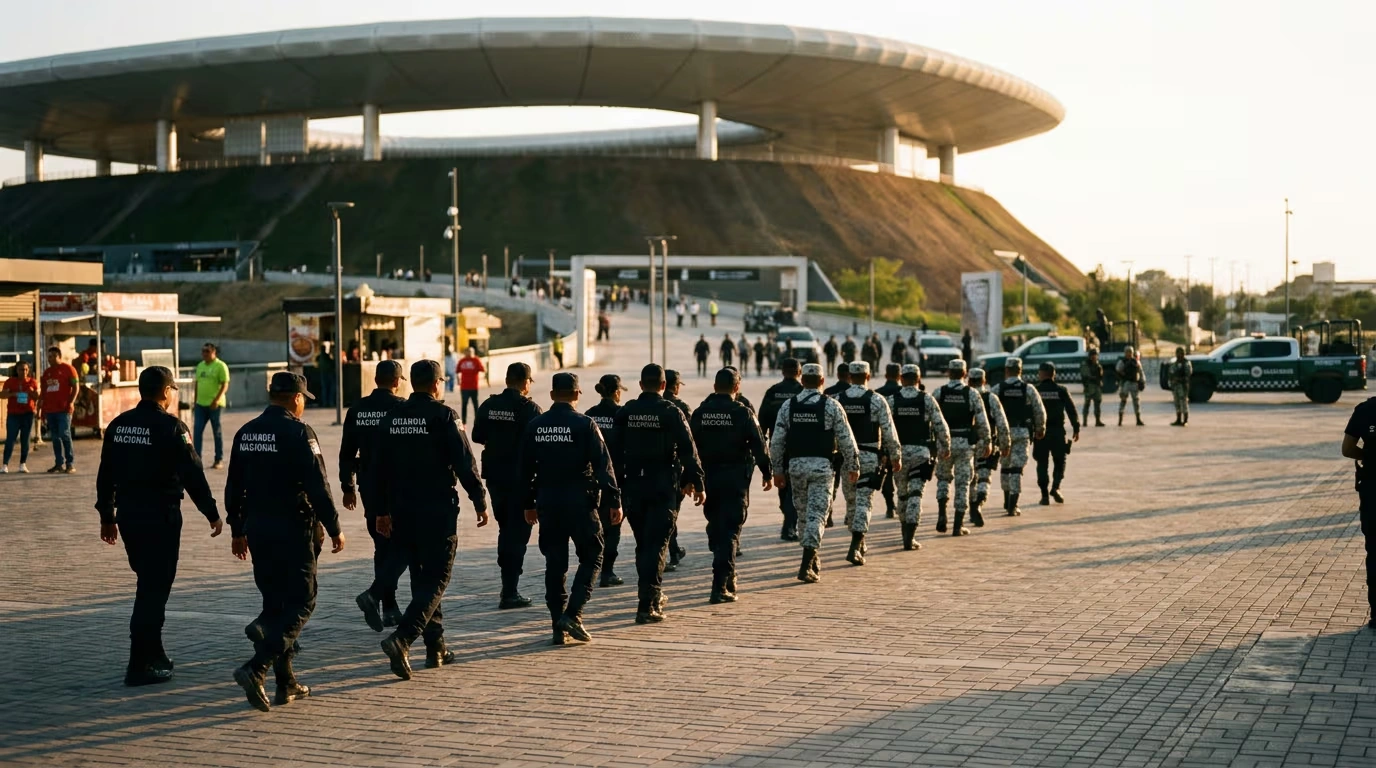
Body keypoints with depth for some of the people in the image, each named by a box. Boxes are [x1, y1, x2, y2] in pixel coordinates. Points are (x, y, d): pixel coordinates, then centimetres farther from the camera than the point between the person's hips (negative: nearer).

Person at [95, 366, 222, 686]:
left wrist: (107, 516, 19)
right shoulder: (171, 426, -12)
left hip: (128, 515, 7)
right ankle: (140, 666, -1)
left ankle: (154, 656, 26)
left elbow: (106, 475, 11)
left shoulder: (118, 425, 6)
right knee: (154, 588, -1)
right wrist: (212, 514, -5)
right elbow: (192, 474, -13)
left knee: (149, 583, 20)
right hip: (160, 516, -7)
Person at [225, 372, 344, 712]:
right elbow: (317, 485, -16)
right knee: (300, 604, -1)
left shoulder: (245, 433, 9)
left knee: (274, 602, 14)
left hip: (257, 529, 7)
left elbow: (234, 487, 14)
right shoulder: (298, 432, -12)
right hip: (293, 530, -7)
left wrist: (237, 530, 23)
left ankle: (286, 684, 16)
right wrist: (334, 529, -8)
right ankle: (255, 668, -17)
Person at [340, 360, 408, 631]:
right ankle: (374, 594, -17)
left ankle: (390, 608, 17)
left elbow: (347, 452, 8)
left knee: (382, 546, 14)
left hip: (369, 487, 6)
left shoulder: (357, 409, 5)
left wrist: (348, 487, 16)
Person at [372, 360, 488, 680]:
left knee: (421, 577, 16)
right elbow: (465, 463, -12)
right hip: (438, 510, -6)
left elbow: (381, 467, 12)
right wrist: (480, 501, -3)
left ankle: (436, 648, 20)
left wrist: (384, 510, 20)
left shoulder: (393, 416, 7)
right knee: (436, 579, -2)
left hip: (402, 510, 6)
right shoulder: (443, 415, -10)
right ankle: (402, 638, -20)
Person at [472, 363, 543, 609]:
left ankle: (509, 584, 27)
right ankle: (510, 592, -1)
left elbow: (477, 436, 5)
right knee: (518, 533, 1)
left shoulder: (488, 405, 2)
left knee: (505, 529, 20)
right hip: (521, 478, -5)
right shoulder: (529, 408, -13)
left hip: (495, 476, 5)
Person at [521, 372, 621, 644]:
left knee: (554, 563, 9)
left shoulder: (535, 426, 4)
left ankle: (559, 626, 11)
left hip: (547, 502, 4)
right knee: (591, 557, 8)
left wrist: (529, 503, 18)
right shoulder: (585, 425, -9)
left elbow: (526, 468, 9)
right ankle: (572, 614, -6)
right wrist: (614, 502, -7)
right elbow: (603, 466, -11)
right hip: (580, 502, -4)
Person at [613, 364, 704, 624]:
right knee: (656, 544, -2)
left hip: (633, 486, 3)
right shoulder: (671, 412, -7)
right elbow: (688, 451, -9)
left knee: (643, 544, 17)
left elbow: (615, 452, 4)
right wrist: (696, 482, -3)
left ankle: (652, 596, 31)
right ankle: (647, 605, -9)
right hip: (663, 486, -3)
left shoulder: (625, 413, 2)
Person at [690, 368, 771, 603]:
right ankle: (720, 587, -11)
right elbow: (759, 446, -7)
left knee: (715, 528, 18)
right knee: (730, 531, -3)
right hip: (735, 478, -3)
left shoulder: (699, 413, 2)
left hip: (708, 477, 4)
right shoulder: (742, 413, -7)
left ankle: (727, 578, 28)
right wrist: (767, 474, 4)